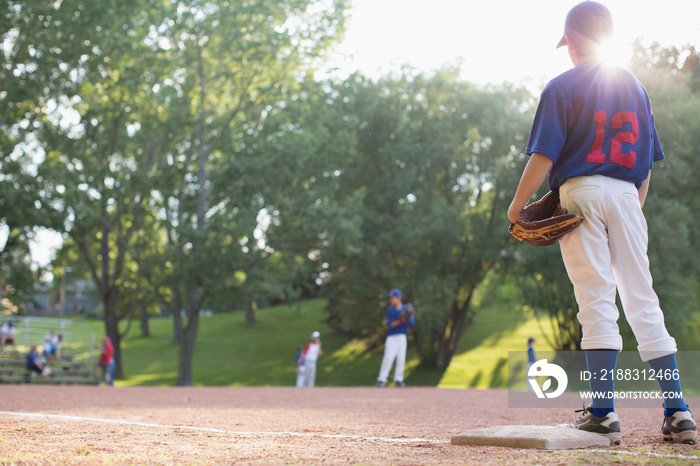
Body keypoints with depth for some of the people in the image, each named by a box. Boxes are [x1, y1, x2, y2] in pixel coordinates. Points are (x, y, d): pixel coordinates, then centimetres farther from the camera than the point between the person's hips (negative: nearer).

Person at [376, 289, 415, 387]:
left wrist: (405, 319, -24)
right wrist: (400, 321, -25)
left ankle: (398, 380, 11)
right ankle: (381, 379, -8)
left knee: (401, 359, 3)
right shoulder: (390, 310, -2)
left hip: (402, 337, 3)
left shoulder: (405, 309, 3)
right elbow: (390, 325, -10)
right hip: (392, 337, -3)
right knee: (388, 358, -10)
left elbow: (412, 322, -4)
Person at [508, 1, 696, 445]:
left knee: (596, 300, -7)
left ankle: (603, 413, -10)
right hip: (626, 195, 4)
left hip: (580, 192, -4)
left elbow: (543, 156, -9)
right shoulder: (636, 87, 17)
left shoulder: (563, 87, 0)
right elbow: (647, 163, 16)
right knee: (643, 301, 5)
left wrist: (517, 206, 0)